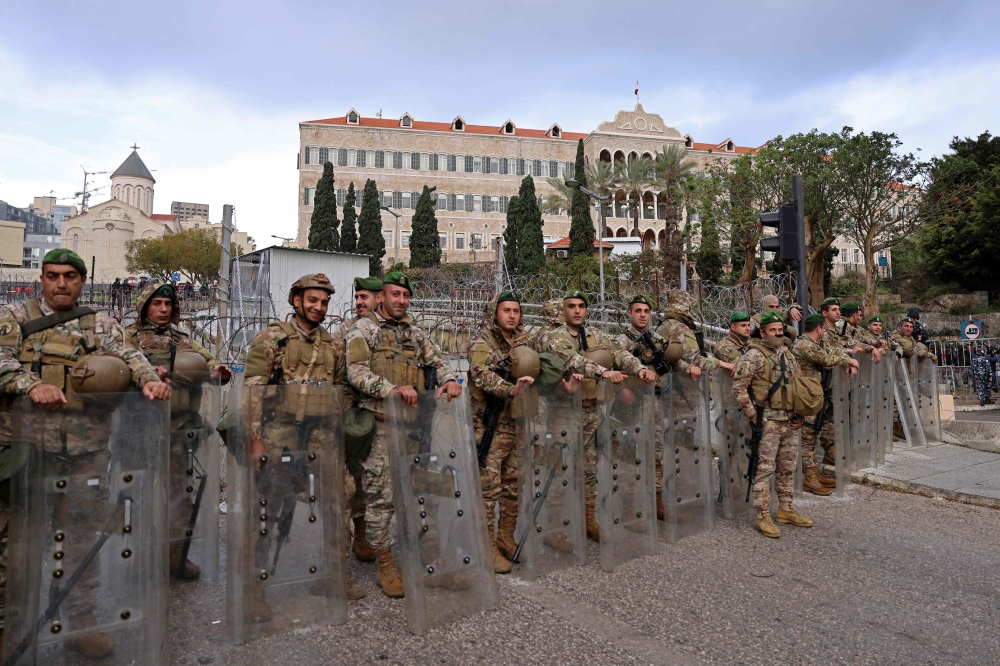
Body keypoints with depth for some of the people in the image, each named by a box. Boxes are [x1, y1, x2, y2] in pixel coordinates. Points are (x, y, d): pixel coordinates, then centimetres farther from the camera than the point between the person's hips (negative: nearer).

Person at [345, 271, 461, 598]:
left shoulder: (415, 333, 16)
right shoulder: (363, 329, 0)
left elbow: (438, 361, 19)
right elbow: (356, 373, -11)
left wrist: (449, 379, -4)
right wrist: (392, 389, -24)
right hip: (379, 423, -5)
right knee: (380, 495, -1)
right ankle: (385, 565, 10)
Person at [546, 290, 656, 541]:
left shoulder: (597, 335, 11)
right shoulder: (557, 339, -7)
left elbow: (619, 354, -3)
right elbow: (573, 360, -26)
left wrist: (639, 368, -23)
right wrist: (603, 372, -42)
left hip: (595, 408, 5)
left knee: (591, 464, 10)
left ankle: (588, 516, 20)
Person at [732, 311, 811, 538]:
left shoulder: (787, 354, 12)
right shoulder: (754, 355, -12)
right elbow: (739, 386, -16)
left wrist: (799, 415, 11)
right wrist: (753, 415, -16)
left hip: (789, 422, 8)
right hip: (767, 421, -8)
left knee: (788, 467, 16)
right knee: (765, 468, -4)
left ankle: (785, 509, 29)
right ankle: (763, 517, 4)